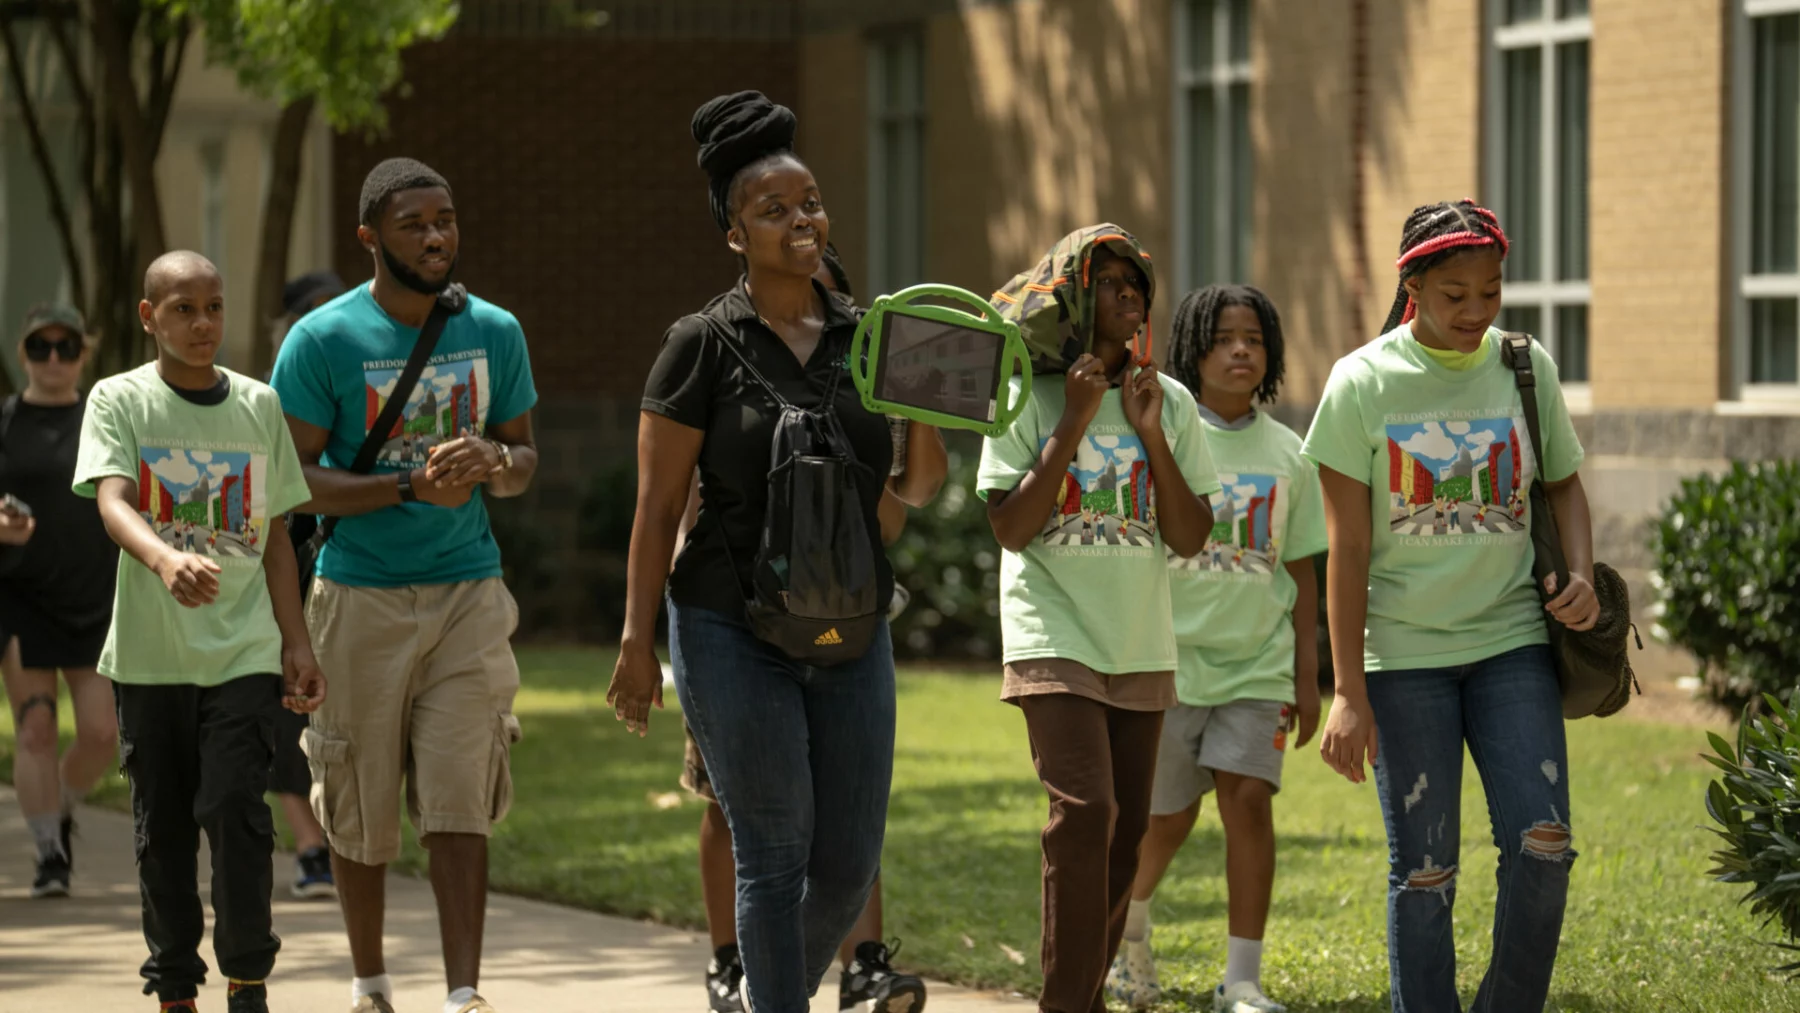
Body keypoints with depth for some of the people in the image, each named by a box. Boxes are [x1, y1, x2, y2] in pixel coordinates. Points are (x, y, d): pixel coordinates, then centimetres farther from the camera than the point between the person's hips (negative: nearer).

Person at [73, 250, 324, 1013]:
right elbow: (112, 501, -17)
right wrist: (166, 561, -37)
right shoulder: (119, 400, 0)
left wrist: (297, 644, 8)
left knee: (235, 808, -13)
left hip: (244, 649, 1)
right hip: (149, 654, 0)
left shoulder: (259, 406, 8)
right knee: (161, 827, 5)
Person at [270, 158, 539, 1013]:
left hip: (468, 590, 2)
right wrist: (411, 487, -21)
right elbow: (294, 481, -8)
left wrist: (497, 464, -9)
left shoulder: (494, 332, 7)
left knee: (458, 803, -6)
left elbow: (525, 456, 16)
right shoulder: (322, 341, -6)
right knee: (361, 806, 5)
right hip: (360, 594, -2)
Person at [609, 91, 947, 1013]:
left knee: (850, 862, 6)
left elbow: (919, 487, 11)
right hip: (735, 633, -4)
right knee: (774, 854, -4)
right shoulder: (704, 346, -4)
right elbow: (657, 504, -4)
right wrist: (637, 642, -9)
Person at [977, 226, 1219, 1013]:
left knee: (1125, 831, 7)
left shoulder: (1169, 402, 5)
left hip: (1141, 648, 5)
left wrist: (1151, 436, -10)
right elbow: (1012, 530, -12)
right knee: (1085, 812, -20)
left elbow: (1190, 538, 1)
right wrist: (1072, 427, -15)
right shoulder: (1027, 400, -6)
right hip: (1056, 640, -5)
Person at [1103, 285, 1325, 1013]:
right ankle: (1129, 925, 38)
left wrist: (1307, 676, 8)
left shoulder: (1287, 454, 6)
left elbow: (1300, 571, 11)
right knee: (1166, 819, 7)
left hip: (1256, 665, 2)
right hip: (1171, 660, -2)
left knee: (1248, 798, -12)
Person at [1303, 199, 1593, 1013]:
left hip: (1511, 641, 2)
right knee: (1423, 869, 0)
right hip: (1405, 654, -2)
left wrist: (1581, 573, -5)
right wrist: (1348, 689, -8)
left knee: (1542, 844, -10)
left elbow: (1564, 484, 17)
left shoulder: (1526, 369, 3)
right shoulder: (1363, 383, -5)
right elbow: (1347, 548, -5)